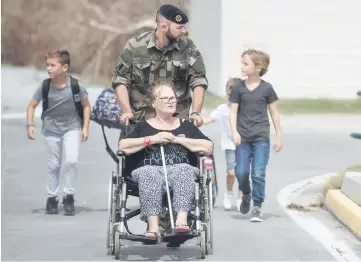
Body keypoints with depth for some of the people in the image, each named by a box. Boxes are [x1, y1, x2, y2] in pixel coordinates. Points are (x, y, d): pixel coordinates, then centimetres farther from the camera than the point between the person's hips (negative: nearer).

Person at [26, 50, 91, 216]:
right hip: (52, 128, 2)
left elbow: (86, 106, -3)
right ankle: (52, 198, 22)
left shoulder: (75, 86, -16)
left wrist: (85, 127, -7)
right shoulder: (45, 86, -12)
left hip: (72, 127, -2)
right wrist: (30, 125, -10)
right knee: (53, 165, 8)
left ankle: (69, 196, -1)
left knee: (71, 160, -17)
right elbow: (32, 105, 0)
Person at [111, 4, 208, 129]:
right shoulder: (135, 46, -4)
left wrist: (195, 113, -13)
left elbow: (198, 80, -1)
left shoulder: (188, 47, -1)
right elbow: (120, 80, -2)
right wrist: (127, 111, -14)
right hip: (140, 120, -1)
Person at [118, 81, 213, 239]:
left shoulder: (186, 126, 25)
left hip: (179, 169, 1)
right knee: (149, 173, -37)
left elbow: (208, 147, 11)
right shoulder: (143, 126, 22)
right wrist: (152, 139, 0)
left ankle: (181, 220, -50)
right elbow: (123, 146, 6)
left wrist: (179, 140, 4)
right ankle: (153, 227, -48)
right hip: (150, 169, -1)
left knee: (184, 170, -35)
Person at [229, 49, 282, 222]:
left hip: (261, 138, -1)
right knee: (241, 172, -2)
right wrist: (234, 132, -11)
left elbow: (274, 112, 6)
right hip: (243, 137, 1)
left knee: (258, 174, -5)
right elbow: (233, 111, 2)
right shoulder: (238, 88, 3)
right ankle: (246, 195, 28)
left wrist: (279, 136, 6)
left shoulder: (266, 88, 1)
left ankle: (257, 208, 4)